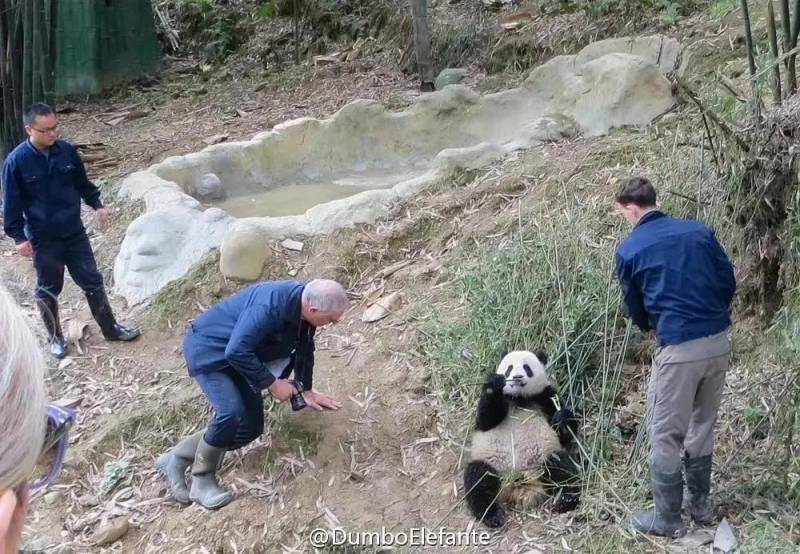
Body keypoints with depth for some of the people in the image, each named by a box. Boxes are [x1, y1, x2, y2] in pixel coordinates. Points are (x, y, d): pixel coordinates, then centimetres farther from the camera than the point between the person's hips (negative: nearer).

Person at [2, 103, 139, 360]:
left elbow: (82, 182, 14)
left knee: (92, 281, 9)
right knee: (48, 290, 10)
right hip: (43, 239, -3)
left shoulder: (67, 151, -3)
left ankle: (111, 328, 21)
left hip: (75, 232, 3)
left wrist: (97, 204, 10)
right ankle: (55, 337, 27)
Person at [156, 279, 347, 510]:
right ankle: (202, 480, -5)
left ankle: (176, 458, 15)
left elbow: (304, 348, 9)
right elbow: (236, 352, -35)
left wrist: (307, 390, 18)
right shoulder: (269, 306, -36)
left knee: (251, 427, 3)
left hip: (234, 356, 9)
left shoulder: (304, 304, -9)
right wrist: (272, 383, -26)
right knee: (231, 413, -28)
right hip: (208, 350, -9)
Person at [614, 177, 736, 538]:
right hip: (719, 341, 6)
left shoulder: (630, 250, -2)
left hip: (679, 348, -6)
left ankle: (668, 519, 18)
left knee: (665, 435, 8)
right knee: (702, 426, 22)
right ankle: (701, 505, 34)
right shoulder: (700, 231, 8)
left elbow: (635, 308, 9)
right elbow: (728, 282, 10)